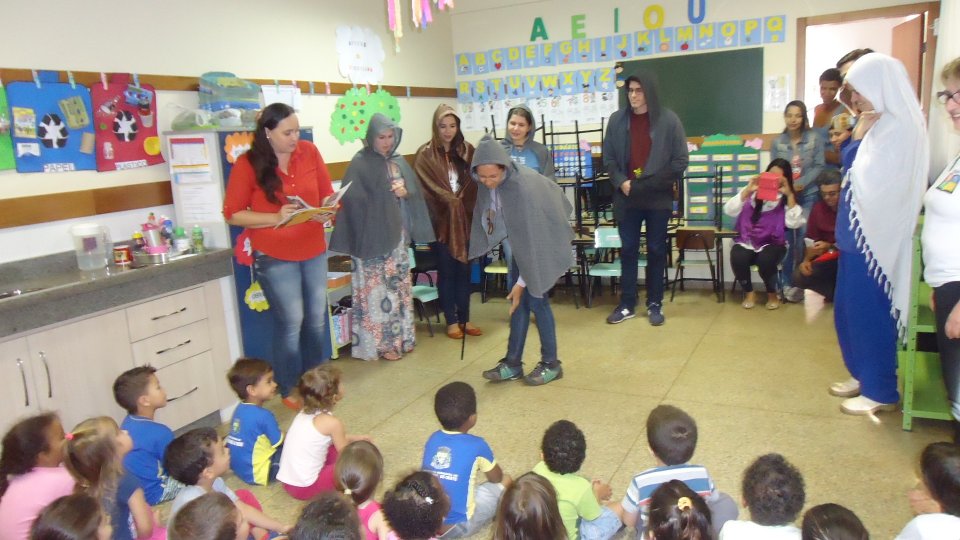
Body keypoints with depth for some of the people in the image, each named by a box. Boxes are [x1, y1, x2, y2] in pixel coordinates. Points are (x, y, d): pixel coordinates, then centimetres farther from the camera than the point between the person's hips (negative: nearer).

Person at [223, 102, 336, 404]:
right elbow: (232, 214, -9)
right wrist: (276, 217, -21)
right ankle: (290, 390, 20)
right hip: (275, 257, -4)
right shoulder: (247, 164, -11)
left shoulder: (309, 152, -2)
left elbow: (327, 194, 8)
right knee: (291, 322, 2)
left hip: (314, 251, 4)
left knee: (317, 318, 14)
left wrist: (327, 211, -15)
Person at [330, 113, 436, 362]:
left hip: (397, 233, 7)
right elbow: (351, 198, -17)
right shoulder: (360, 163, -9)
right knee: (377, 290, -3)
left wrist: (405, 192, -7)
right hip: (372, 236, -7)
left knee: (399, 286, 13)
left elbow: (415, 192, 14)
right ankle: (381, 343, 7)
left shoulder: (399, 161, 11)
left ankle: (400, 337, 25)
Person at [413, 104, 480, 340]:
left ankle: (464, 319, 19)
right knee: (446, 271, 4)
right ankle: (451, 321, 14)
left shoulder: (467, 150, 8)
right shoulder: (425, 155, -3)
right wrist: (448, 201, -13)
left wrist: (463, 204, -9)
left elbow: (475, 184, 5)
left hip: (465, 219, 3)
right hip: (441, 220, -3)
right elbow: (423, 189, -8)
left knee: (464, 269, 8)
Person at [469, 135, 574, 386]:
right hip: (521, 242, 6)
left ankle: (551, 363, 11)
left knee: (534, 299, -4)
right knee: (519, 300, 6)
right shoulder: (488, 183, -13)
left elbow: (531, 235, -30)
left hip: (541, 243, -6)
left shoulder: (522, 187, -34)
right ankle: (513, 362, 12)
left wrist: (523, 280, -27)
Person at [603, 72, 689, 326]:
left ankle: (655, 304, 20)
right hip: (626, 197, 2)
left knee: (656, 250, 8)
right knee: (628, 250, 7)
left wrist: (655, 183, -11)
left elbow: (681, 160, -3)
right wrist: (621, 182, -10)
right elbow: (608, 158, 6)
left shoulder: (668, 120, -4)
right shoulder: (617, 120, 2)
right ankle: (627, 304, 17)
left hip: (658, 198, -1)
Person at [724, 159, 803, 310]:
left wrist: (790, 195, -14)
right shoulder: (753, 192, 7)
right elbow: (729, 211, -7)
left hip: (773, 244, -1)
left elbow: (794, 223, -12)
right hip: (747, 241, 1)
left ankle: (772, 294, -2)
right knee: (738, 257, -32)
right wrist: (747, 191, -15)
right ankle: (749, 292, -3)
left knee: (766, 260, -34)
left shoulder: (787, 198, 6)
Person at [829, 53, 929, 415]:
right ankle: (863, 375, 32)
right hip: (859, 234, 10)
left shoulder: (900, 128, -18)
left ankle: (880, 392, 15)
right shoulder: (881, 124, 11)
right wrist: (857, 136, 2)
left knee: (870, 313, 1)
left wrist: (859, 138, -14)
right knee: (849, 310, 17)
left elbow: (871, 186, -22)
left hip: (876, 238, -10)